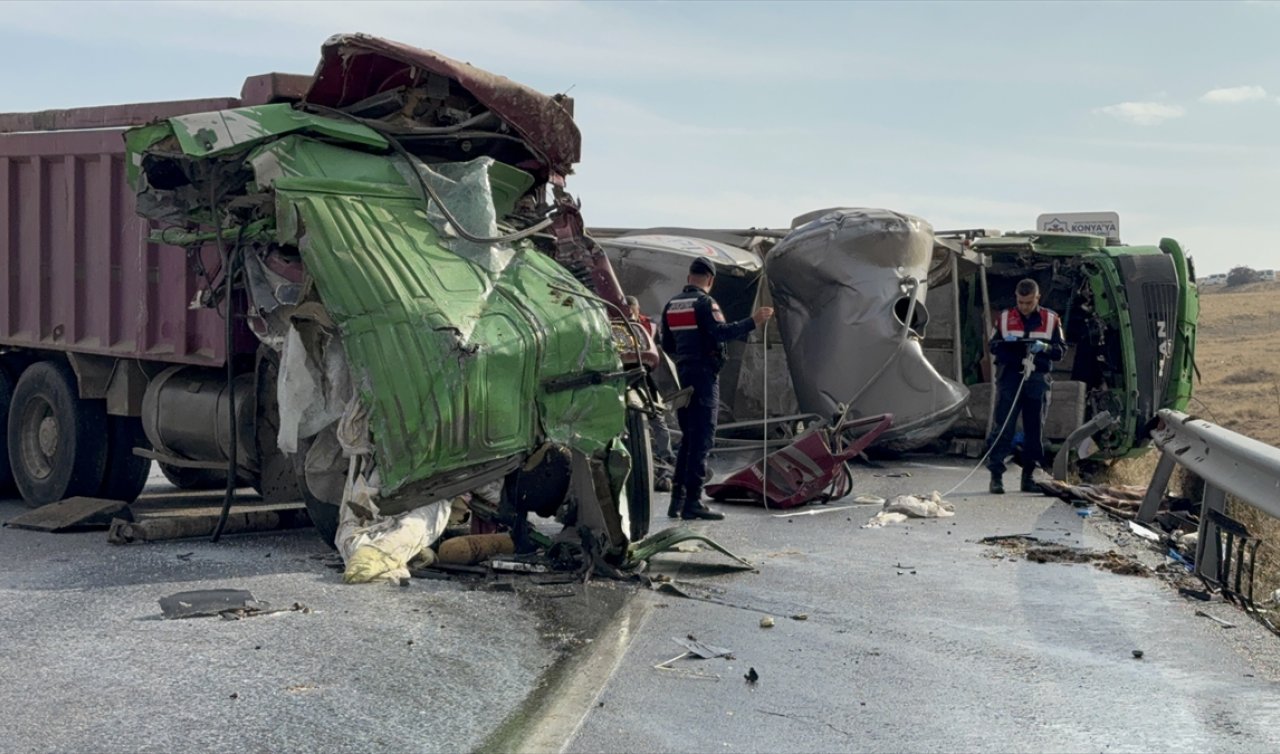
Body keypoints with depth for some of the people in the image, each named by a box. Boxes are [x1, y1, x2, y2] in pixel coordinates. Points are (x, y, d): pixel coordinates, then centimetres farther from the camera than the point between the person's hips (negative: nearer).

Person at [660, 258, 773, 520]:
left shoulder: (671, 305, 13)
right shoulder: (704, 302, -10)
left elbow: (667, 346, 18)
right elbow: (721, 331, -24)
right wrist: (752, 321, -22)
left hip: (682, 375, 8)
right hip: (704, 375, -8)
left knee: (687, 438, 15)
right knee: (702, 439, -6)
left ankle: (677, 500, 14)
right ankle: (692, 501, -8)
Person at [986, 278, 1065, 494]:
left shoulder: (1051, 319, 6)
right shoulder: (1004, 318, 6)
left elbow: (1060, 350, 5)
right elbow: (993, 346, 9)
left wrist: (1044, 348, -16)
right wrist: (1006, 343, -13)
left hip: (1037, 380, 1)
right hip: (1009, 377, -1)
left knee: (1035, 430, 6)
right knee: (1002, 427, -6)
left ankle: (1029, 476, 16)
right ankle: (996, 476, -5)